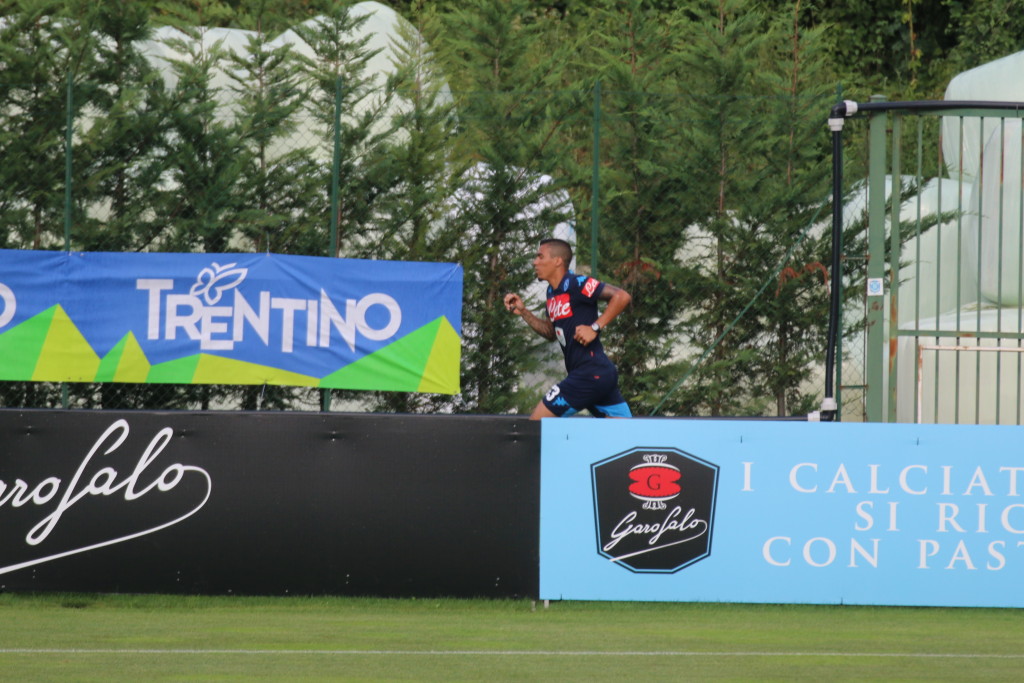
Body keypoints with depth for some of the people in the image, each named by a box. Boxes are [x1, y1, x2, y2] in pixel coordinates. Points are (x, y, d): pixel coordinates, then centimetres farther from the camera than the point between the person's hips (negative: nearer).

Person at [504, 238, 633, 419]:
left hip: (589, 375, -9)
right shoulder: (552, 292, 17)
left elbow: (622, 297, -18)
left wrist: (595, 328, -19)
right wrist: (523, 312, 15)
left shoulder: (575, 284, -11)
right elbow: (551, 332, 27)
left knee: (535, 425, -5)